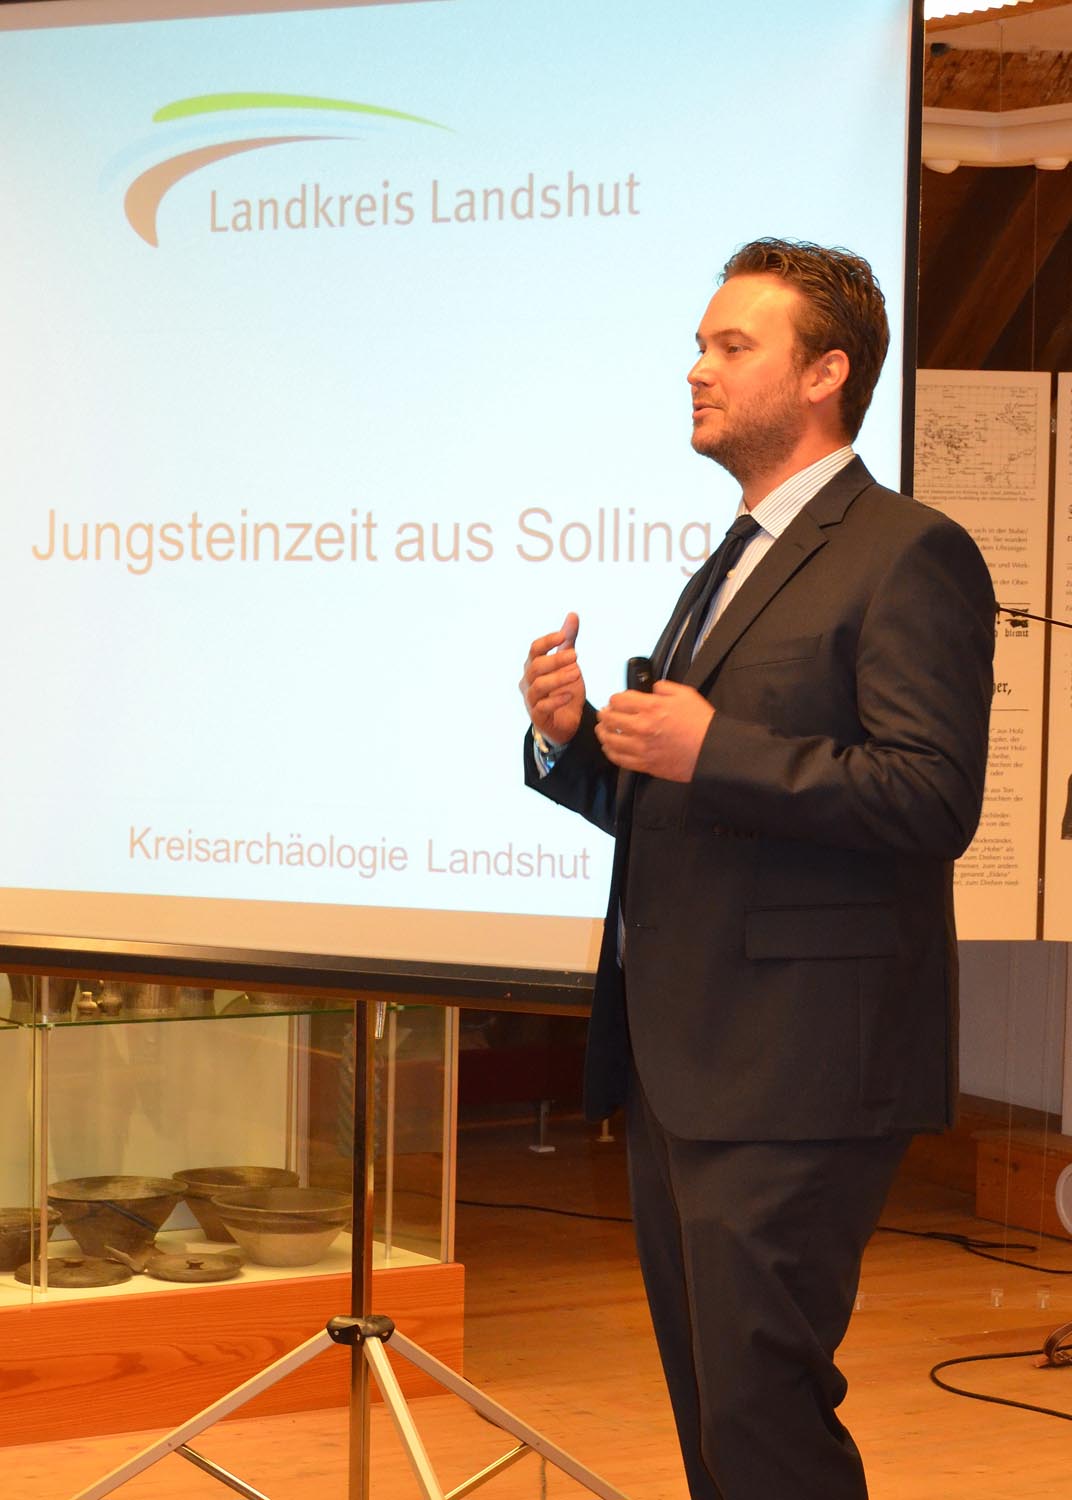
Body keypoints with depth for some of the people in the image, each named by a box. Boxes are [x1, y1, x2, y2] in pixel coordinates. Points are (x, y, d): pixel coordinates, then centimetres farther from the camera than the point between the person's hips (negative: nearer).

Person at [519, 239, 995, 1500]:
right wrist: (570, 738, 4)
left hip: (791, 1071, -9)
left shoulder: (906, 556, -8)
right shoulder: (727, 571, 21)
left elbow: (934, 799, -19)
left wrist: (712, 752, -21)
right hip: (680, 1064, 10)